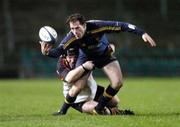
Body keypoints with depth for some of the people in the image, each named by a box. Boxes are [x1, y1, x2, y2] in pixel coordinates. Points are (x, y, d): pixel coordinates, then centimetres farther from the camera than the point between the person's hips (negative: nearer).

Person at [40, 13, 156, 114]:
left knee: (118, 83, -12)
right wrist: (48, 52, -63)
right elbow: (58, 51, -39)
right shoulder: (72, 37, -33)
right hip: (86, 57, -1)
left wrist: (142, 33, -37)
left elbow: (121, 26, -33)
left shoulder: (97, 26, -37)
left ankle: (98, 109, 6)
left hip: (105, 55, 1)